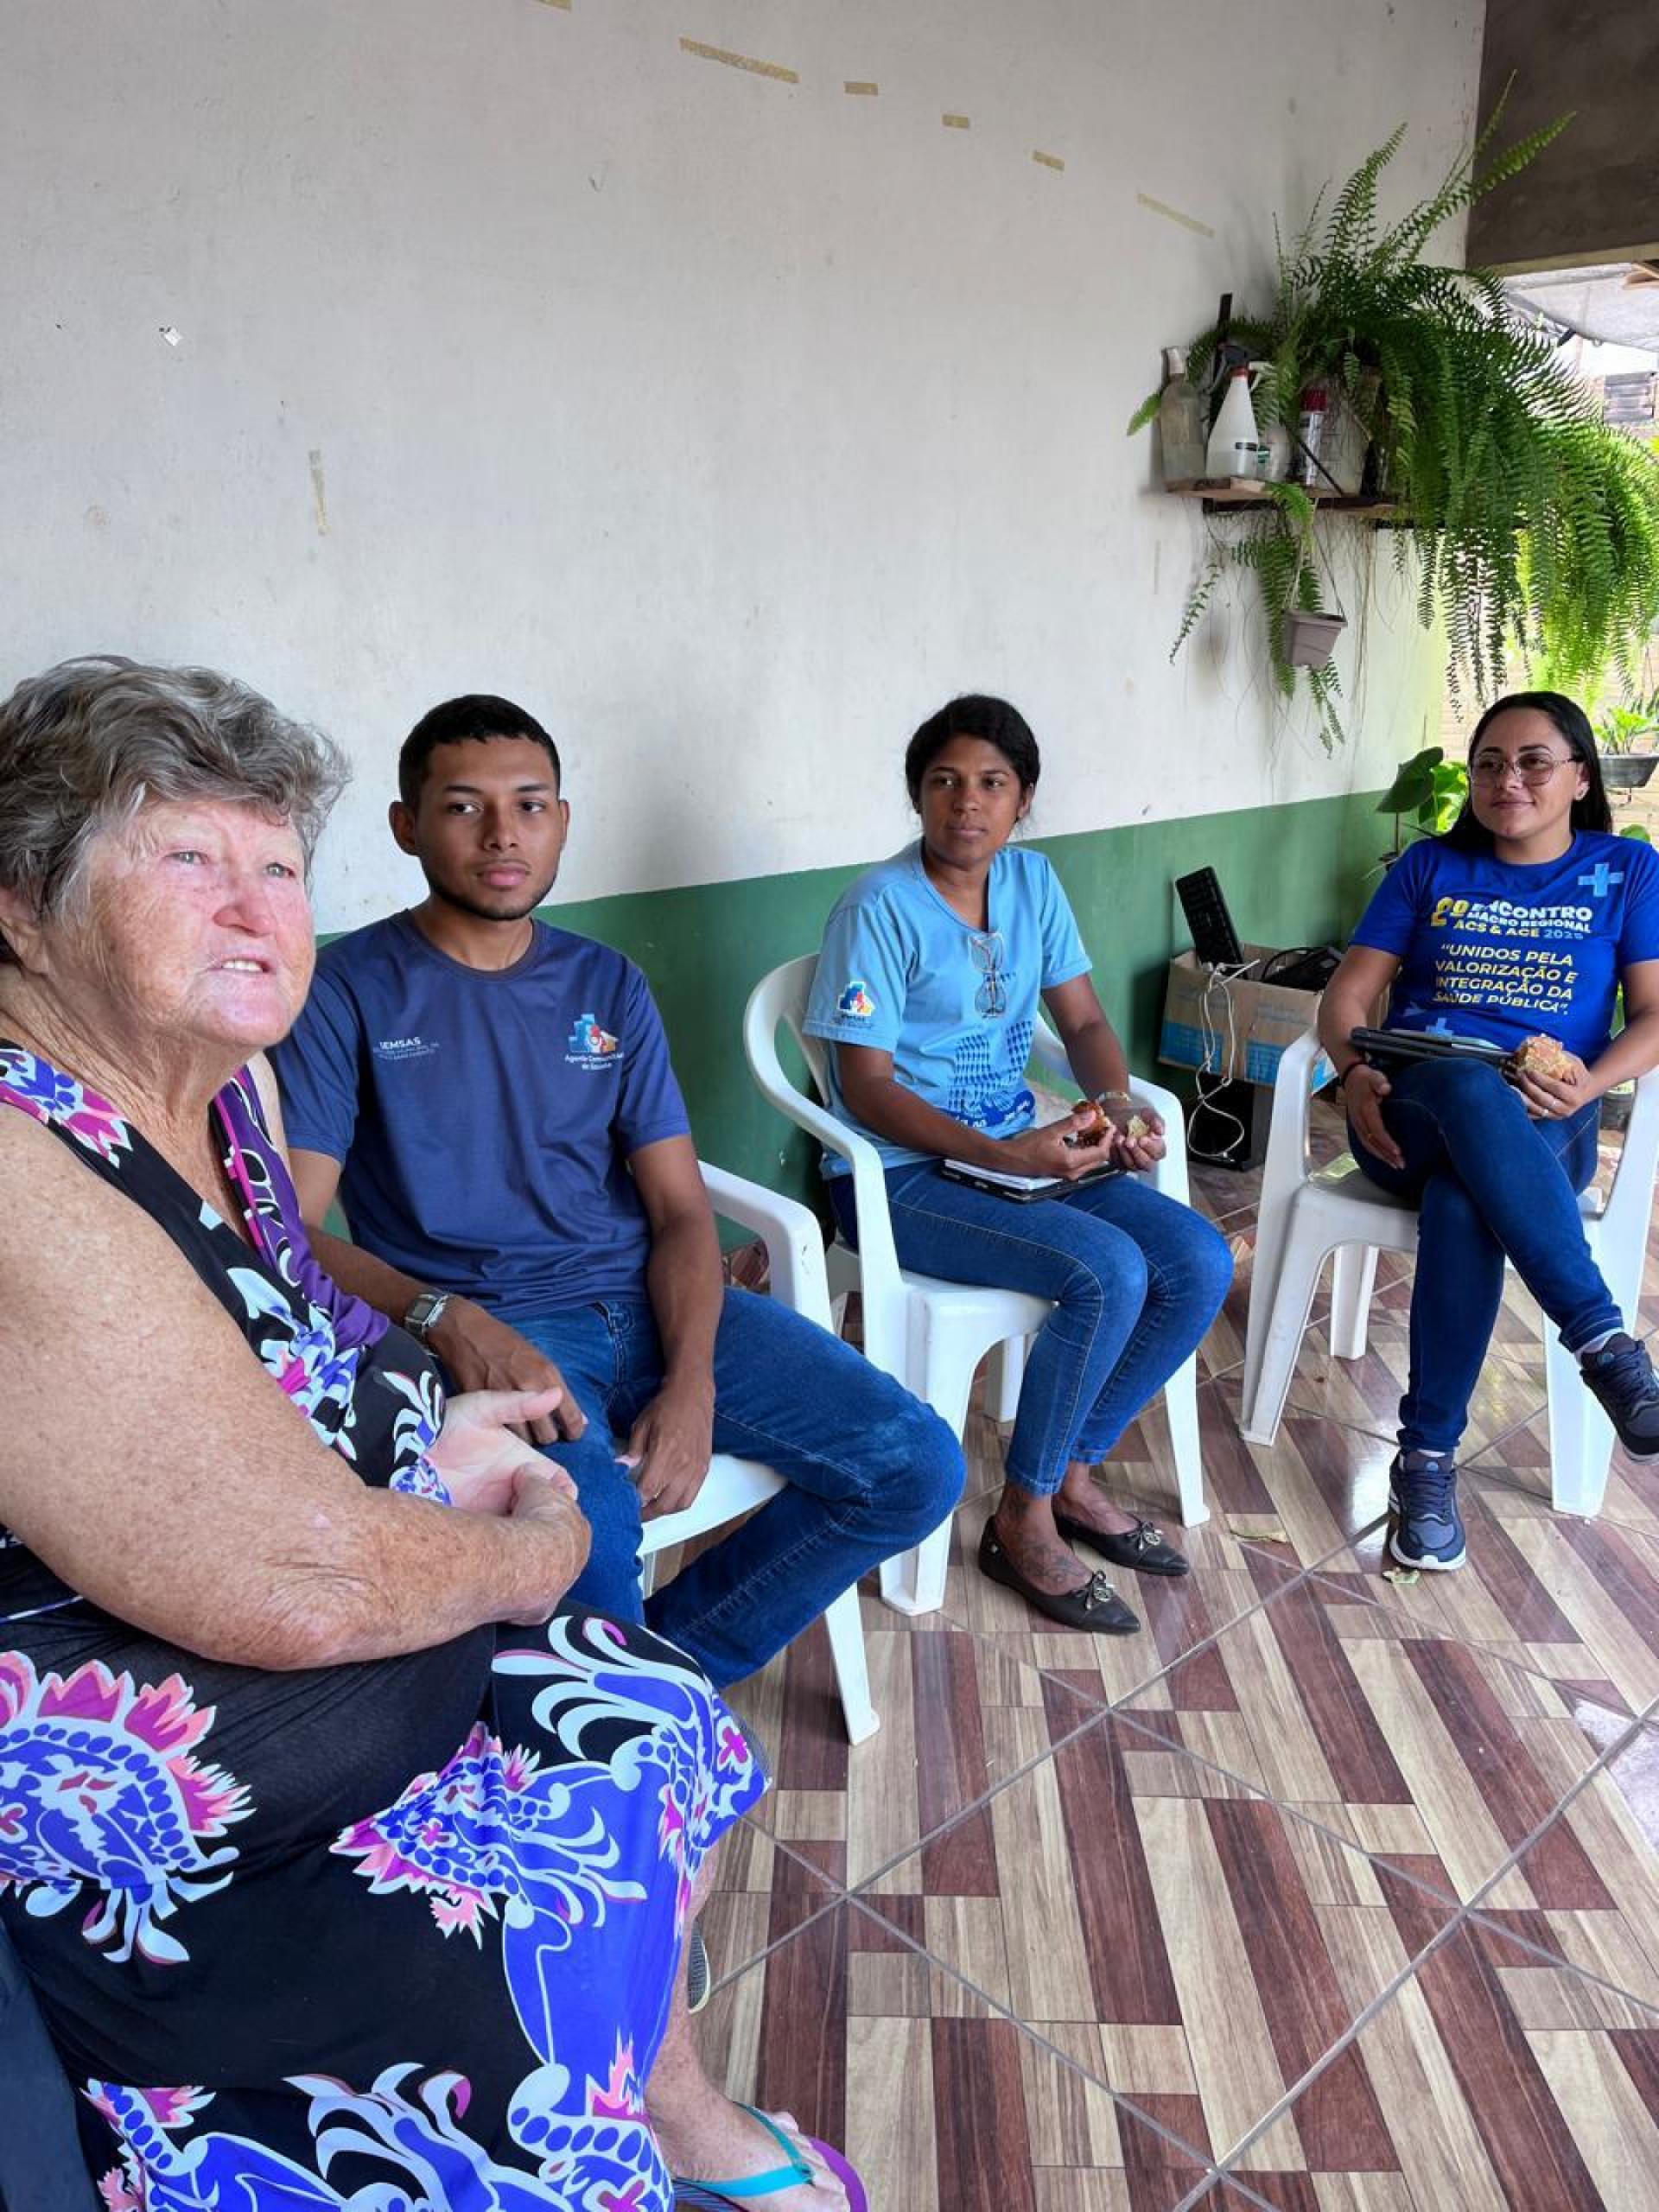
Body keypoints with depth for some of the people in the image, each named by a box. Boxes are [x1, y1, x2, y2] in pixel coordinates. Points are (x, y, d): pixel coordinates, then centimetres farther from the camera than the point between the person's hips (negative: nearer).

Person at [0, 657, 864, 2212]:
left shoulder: (223, 1081, -1)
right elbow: (293, 1584, -31)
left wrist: (424, 1457, -1)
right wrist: (535, 1551, -12)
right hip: (175, 1855, -9)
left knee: (644, 1723, 17)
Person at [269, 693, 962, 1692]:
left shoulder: (607, 986, 12)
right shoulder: (349, 992, 0)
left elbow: (681, 1208, 6)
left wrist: (693, 1382, -11)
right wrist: (448, 1320, -25)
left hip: (647, 1303, 5)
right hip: (486, 1333, -4)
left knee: (916, 1468, -9)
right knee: (587, 1531, -36)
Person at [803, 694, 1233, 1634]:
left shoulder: (1033, 881, 7)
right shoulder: (881, 907, -14)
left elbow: (1085, 1023, 11)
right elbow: (866, 1087, -16)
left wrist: (1121, 1108, -11)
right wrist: (1004, 1155, -27)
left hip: (1022, 1149, 7)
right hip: (903, 1174, -7)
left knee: (1201, 1263, -9)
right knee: (1109, 1271, -27)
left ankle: (1074, 1473, 9)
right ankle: (1024, 1521, -6)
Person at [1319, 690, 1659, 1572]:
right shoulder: (1430, 866, 13)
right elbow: (1347, 993, 6)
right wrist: (1355, 1072, -16)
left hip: (1544, 1130, 0)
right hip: (1411, 1111, 1)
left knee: (1465, 1198, -38)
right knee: (1475, 1087, -38)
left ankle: (1427, 1457, -32)